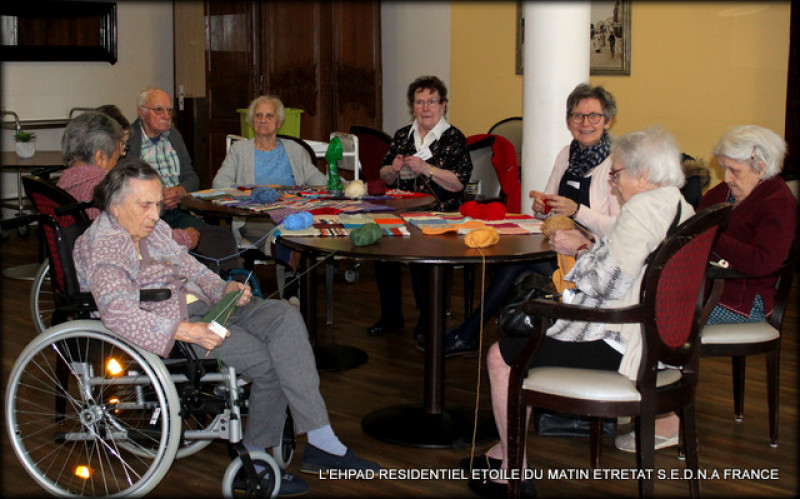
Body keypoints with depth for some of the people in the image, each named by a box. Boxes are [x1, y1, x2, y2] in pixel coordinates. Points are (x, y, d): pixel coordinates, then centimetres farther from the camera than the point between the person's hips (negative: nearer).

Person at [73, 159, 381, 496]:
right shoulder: (100, 245, -11)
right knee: (269, 361, -21)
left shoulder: (153, 228, 18)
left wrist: (224, 288, 4)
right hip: (164, 325, -9)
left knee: (284, 316, -15)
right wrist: (182, 331, -33)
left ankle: (321, 443, -16)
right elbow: (117, 312, -26)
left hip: (202, 305, 9)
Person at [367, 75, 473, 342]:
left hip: (441, 213, -4)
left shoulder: (454, 139, 1)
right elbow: (385, 177, 20)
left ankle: (428, 319, -12)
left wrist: (425, 168, -18)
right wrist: (394, 169, -2)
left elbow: (458, 183, -10)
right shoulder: (402, 136, 17)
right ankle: (390, 315, -9)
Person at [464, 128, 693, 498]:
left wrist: (579, 251, -7)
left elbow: (608, 283, -25)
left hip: (621, 348, -11)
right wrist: (589, 248, 6)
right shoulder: (681, 208, 9)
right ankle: (504, 451, 33)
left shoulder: (643, 208, -22)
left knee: (500, 357, 4)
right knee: (529, 329, 27)